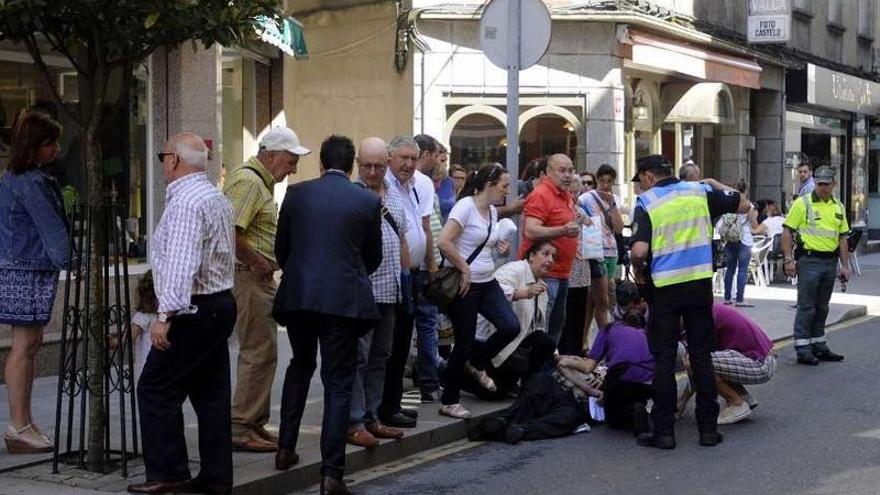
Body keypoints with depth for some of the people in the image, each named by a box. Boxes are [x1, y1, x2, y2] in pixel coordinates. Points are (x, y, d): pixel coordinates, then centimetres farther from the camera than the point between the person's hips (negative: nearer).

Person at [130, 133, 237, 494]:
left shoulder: (186, 202, -16)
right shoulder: (217, 198, 16)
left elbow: (181, 265, -25)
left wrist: (165, 315, -25)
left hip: (194, 311, -10)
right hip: (221, 303, 10)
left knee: (156, 390, -3)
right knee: (211, 394, 10)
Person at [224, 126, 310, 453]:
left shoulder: (262, 182, 19)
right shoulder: (247, 181, -15)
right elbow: (230, 232, -25)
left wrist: (266, 266, 11)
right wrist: (260, 263, -17)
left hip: (260, 279, 11)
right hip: (248, 278, -11)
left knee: (262, 352, 14)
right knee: (259, 353, -8)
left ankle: (256, 424, 21)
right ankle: (240, 428, -3)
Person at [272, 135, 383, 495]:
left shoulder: (296, 193, 3)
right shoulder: (368, 201, -1)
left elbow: (281, 249, 10)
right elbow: (373, 257, 9)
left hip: (297, 295, 3)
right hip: (344, 299, -2)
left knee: (300, 366, 25)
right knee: (338, 383, 2)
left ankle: (286, 448, 26)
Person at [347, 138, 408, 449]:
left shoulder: (394, 196, 14)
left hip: (389, 291, 8)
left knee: (379, 356, 13)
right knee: (358, 356, -5)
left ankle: (371, 417, 21)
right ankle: (354, 423, -1)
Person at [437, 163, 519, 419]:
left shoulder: (492, 211, 12)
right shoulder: (466, 206, -14)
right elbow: (444, 242, -24)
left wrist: (500, 246, 8)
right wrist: (464, 269, -17)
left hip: (487, 283, 8)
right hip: (464, 286, -8)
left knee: (511, 326, -6)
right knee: (464, 343, -2)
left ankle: (477, 364, 20)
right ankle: (449, 401, 12)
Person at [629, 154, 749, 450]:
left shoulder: (646, 203, -5)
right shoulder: (700, 191, 5)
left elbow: (639, 250, -17)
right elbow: (744, 205, 12)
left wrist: (639, 272, 2)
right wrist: (718, 186, 25)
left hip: (664, 287, -3)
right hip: (700, 284, 3)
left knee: (663, 359, 4)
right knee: (701, 356, 9)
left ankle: (663, 431, 5)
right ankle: (708, 428, 12)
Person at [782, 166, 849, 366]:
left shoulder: (838, 207, 12)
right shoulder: (802, 203, -5)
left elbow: (842, 237, 16)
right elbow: (787, 231, -7)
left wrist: (845, 266, 11)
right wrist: (788, 259, -14)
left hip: (830, 262, 6)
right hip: (809, 261, -6)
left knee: (822, 308, 13)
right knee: (806, 308, -4)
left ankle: (819, 347, 22)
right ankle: (802, 350, 0)